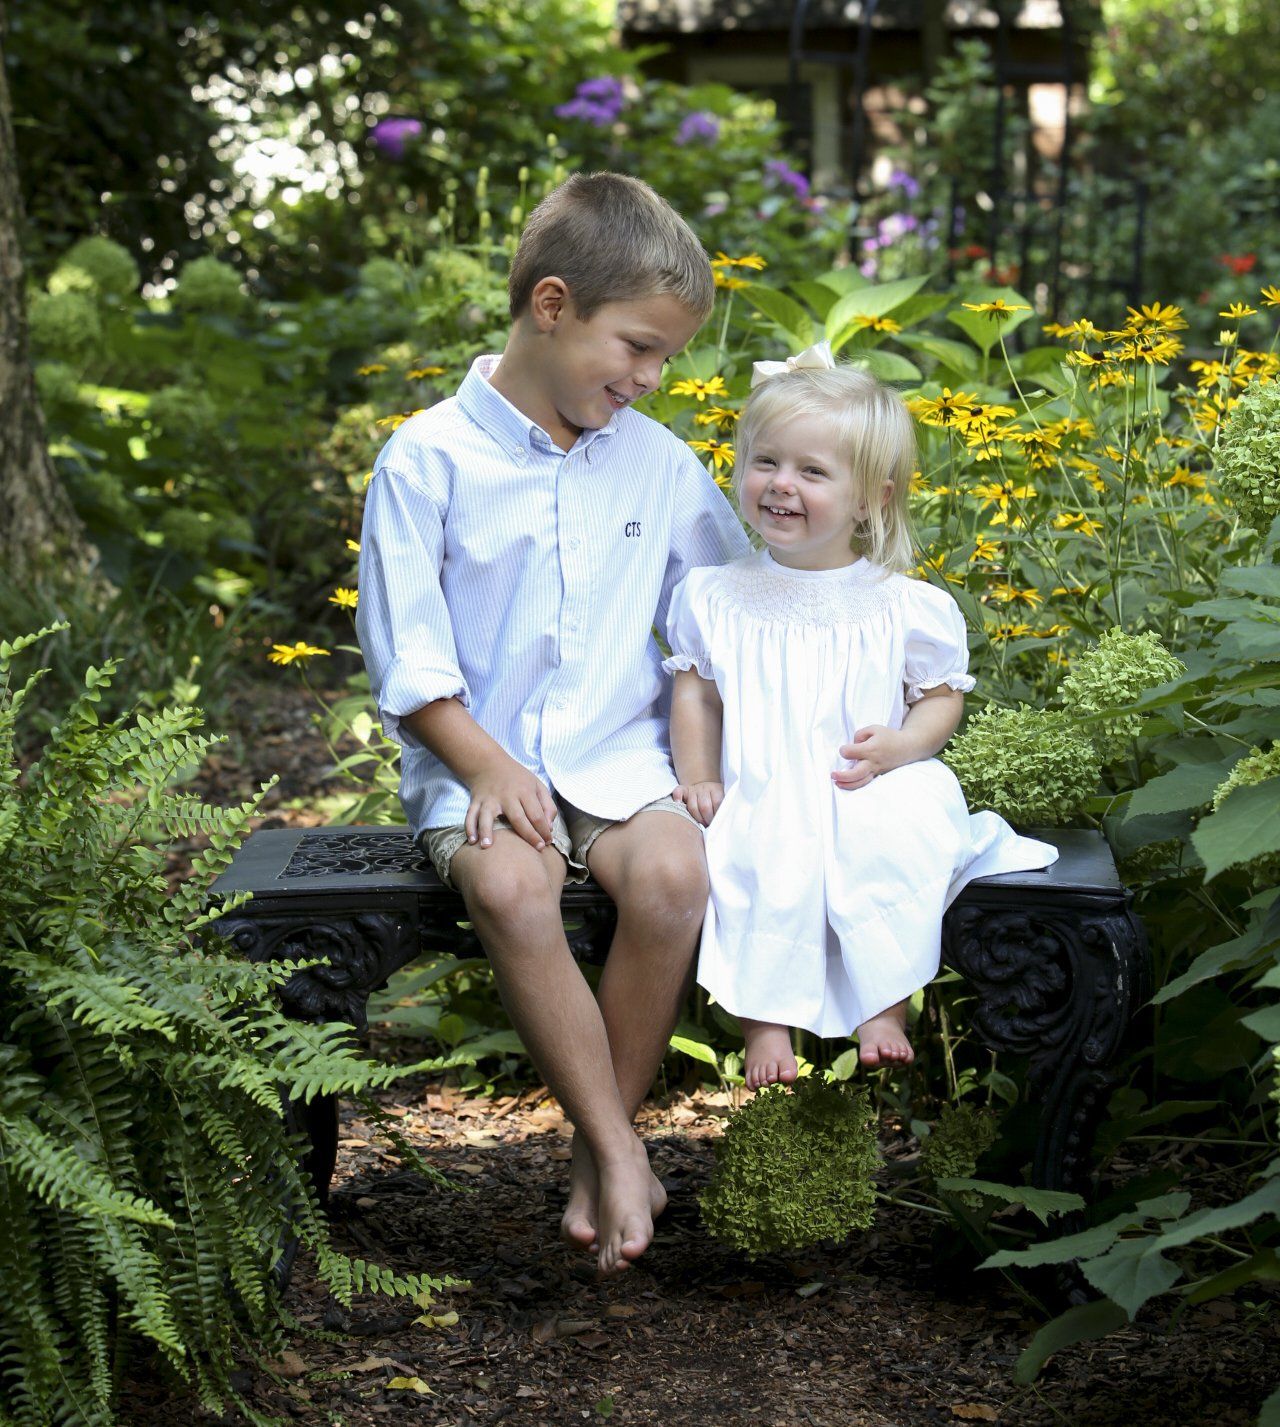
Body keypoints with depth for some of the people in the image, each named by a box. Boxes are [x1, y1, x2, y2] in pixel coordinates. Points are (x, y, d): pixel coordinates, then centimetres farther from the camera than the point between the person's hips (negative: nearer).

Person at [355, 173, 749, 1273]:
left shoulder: (659, 462, 7)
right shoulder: (430, 459, -4)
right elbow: (408, 655, -5)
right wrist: (486, 765, -16)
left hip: (619, 755, 3)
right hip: (476, 758, -2)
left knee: (673, 874, -29)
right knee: (510, 886, -34)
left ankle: (600, 1145, -12)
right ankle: (621, 1151, -20)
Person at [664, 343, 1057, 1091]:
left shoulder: (905, 606, 0)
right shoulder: (714, 596, 6)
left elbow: (943, 694, 8)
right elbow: (696, 692, 14)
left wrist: (900, 747, -11)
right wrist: (697, 776, 1)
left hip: (876, 798, 0)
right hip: (760, 803, 0)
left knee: (895, 851, -31)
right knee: (764, 868, -31)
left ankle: (886, 1010, -16)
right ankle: (767, 1022, -19)